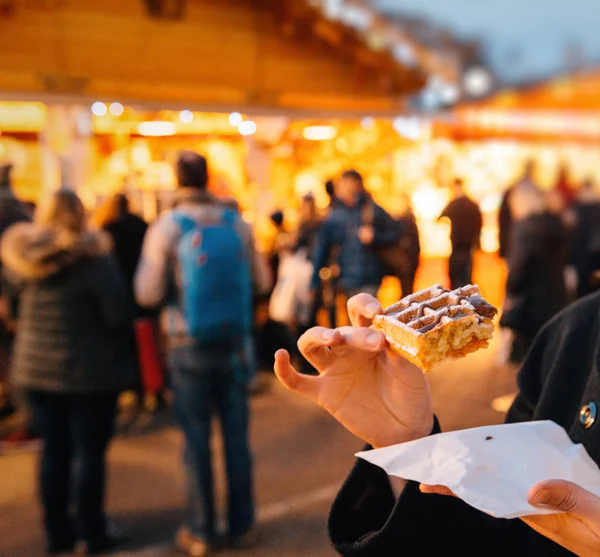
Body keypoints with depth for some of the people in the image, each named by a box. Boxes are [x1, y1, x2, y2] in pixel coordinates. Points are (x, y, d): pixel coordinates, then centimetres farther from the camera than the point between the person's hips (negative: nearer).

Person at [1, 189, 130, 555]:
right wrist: (111, 341, 3)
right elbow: (118, 314, -16)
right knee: (89, 450, 5)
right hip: (90, 371, -5)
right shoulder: (94, 258, -15)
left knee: (54, 450, 13)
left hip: (36, 368, 6)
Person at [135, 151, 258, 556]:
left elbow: (148, 294, -9)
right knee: (236, 434, 12)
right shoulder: (238, 224, -3)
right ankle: (242, 524, 23)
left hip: (189, 346, -2)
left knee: (197, 439, 8)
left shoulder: (166, 228, -11)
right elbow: (257, 281, 6)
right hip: (233, 342, 2)